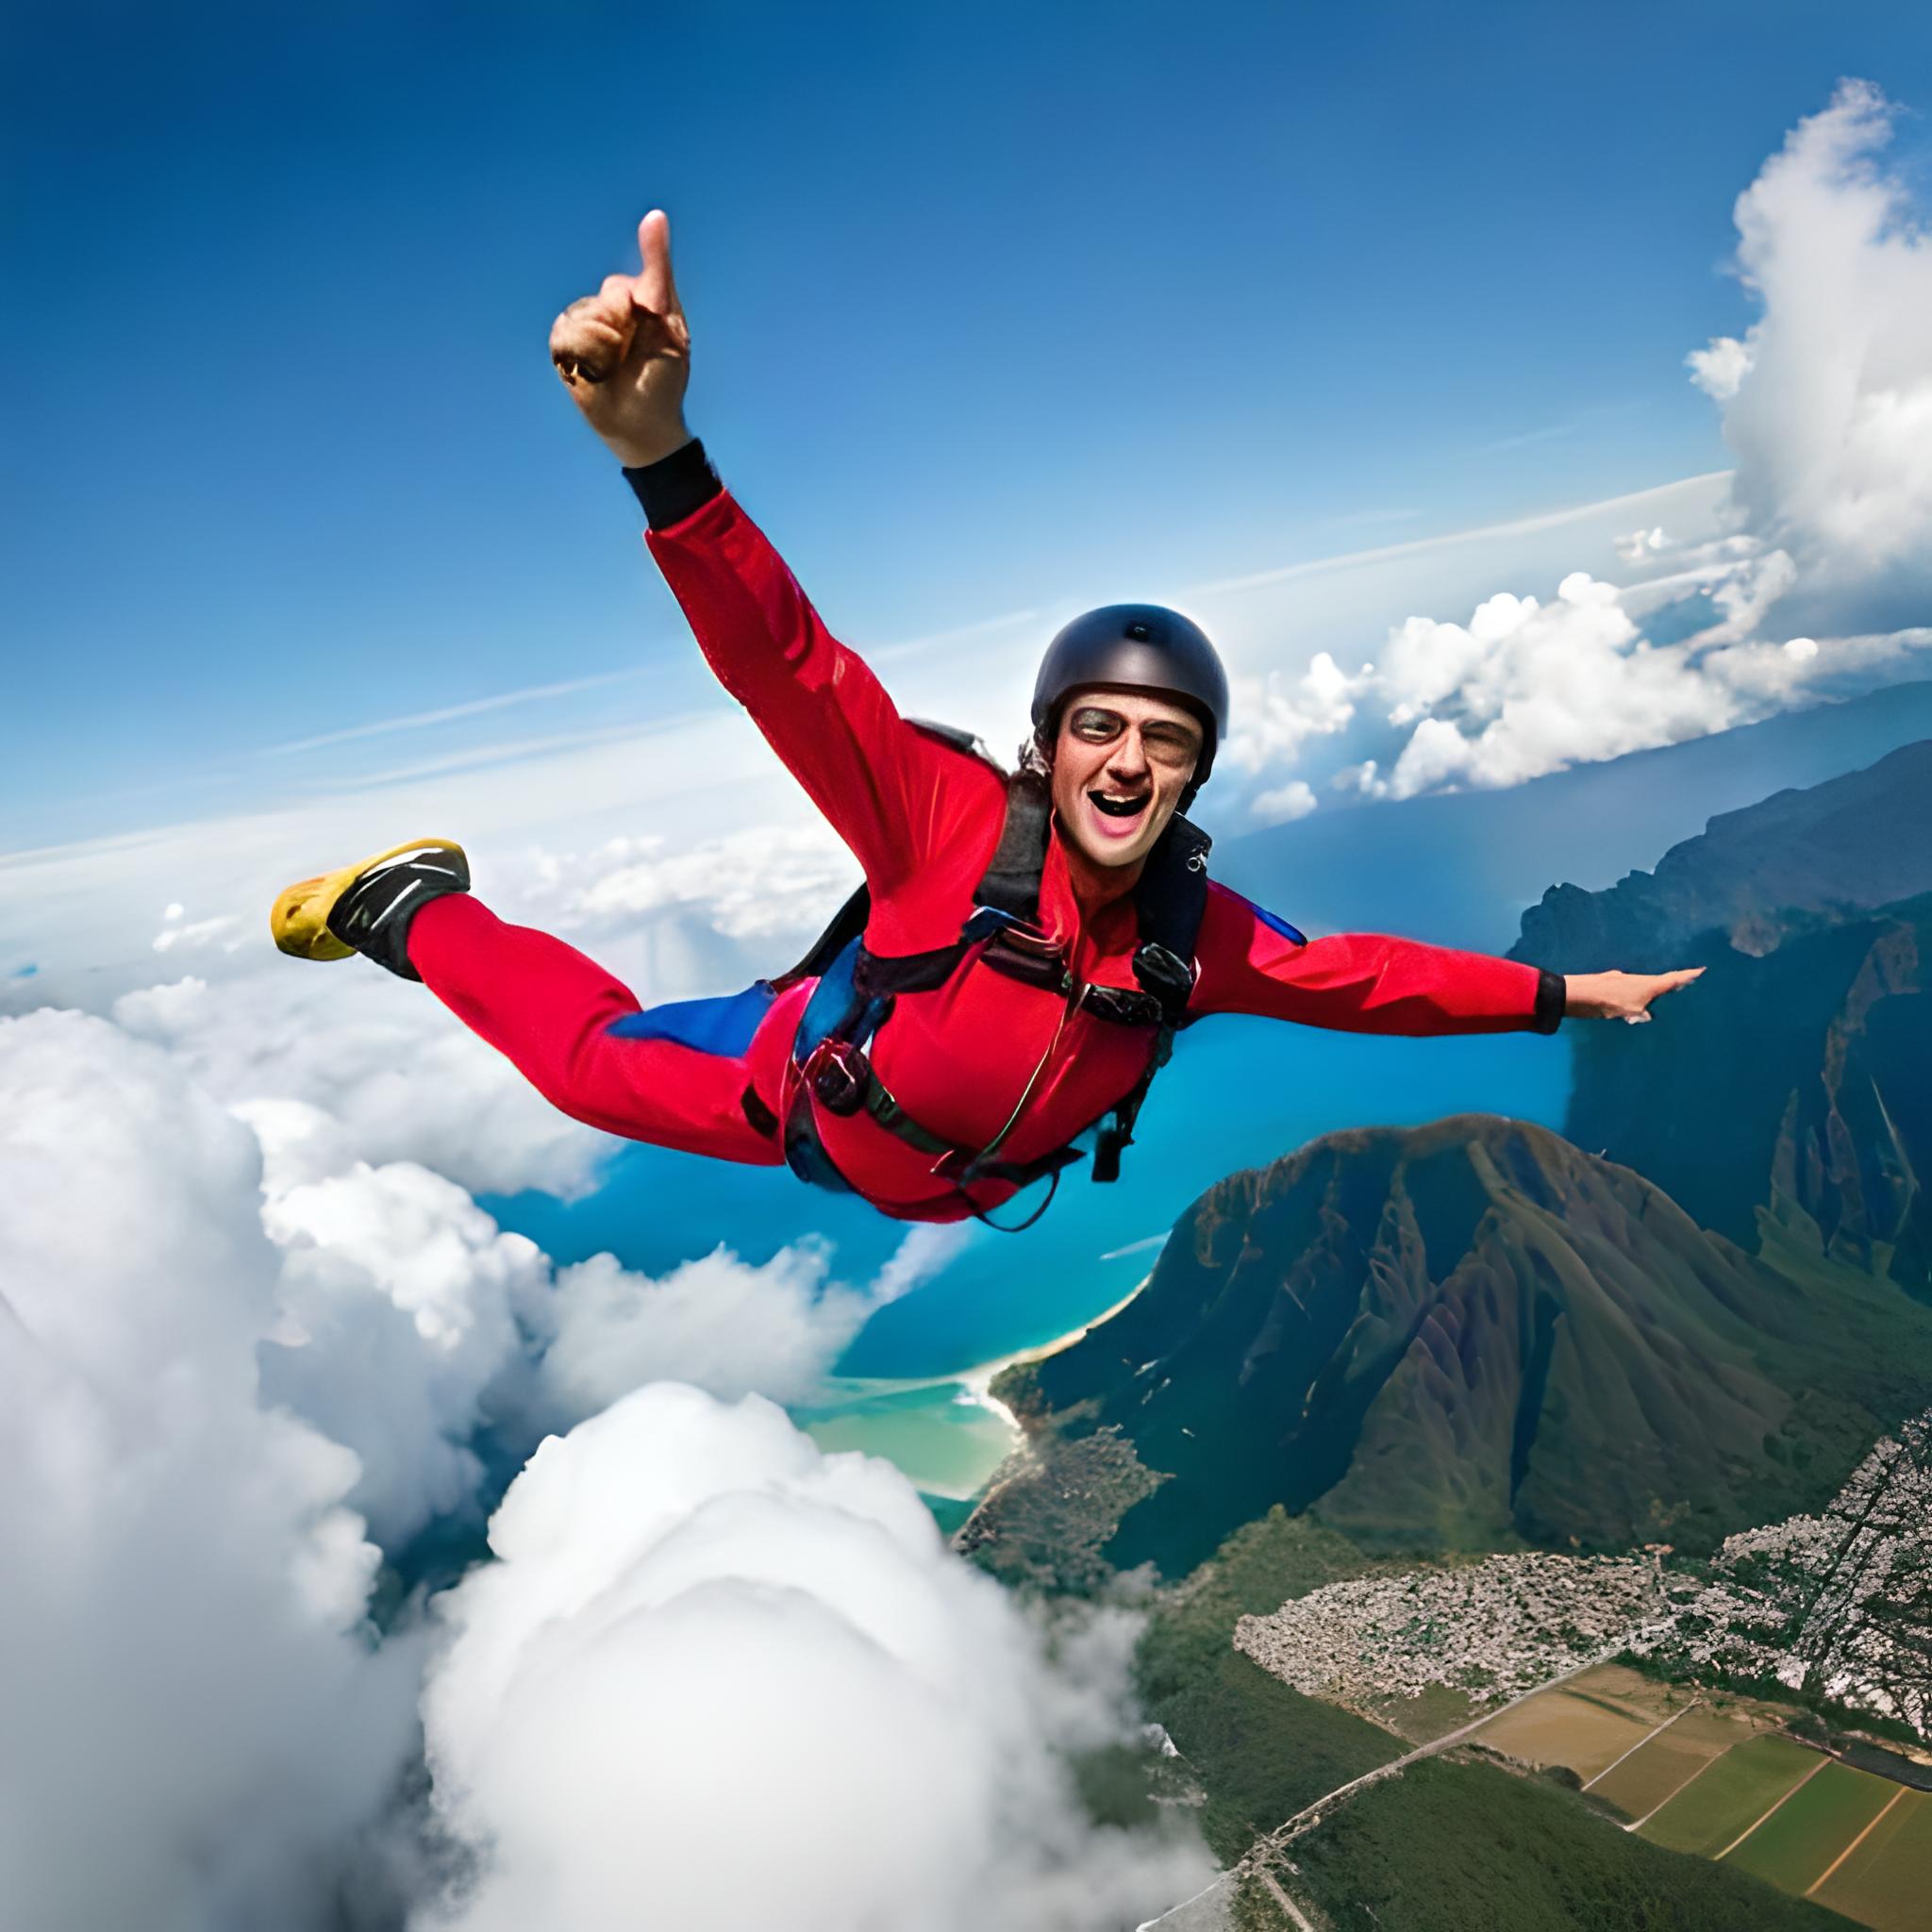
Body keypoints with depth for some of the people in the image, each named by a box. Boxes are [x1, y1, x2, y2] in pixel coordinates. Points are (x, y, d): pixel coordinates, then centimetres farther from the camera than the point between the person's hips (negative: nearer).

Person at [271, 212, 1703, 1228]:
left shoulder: (1197, 930, -23)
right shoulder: (955, 817, -37)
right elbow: (787, 663, -49)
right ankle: (416, 906, 31)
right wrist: (662, 454, -64)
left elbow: (1360, 976, -7)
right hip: (803, 1092, -4)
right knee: (593, 1057, 8)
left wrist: (1554, 993, -2)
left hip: (963, 1188, 5)